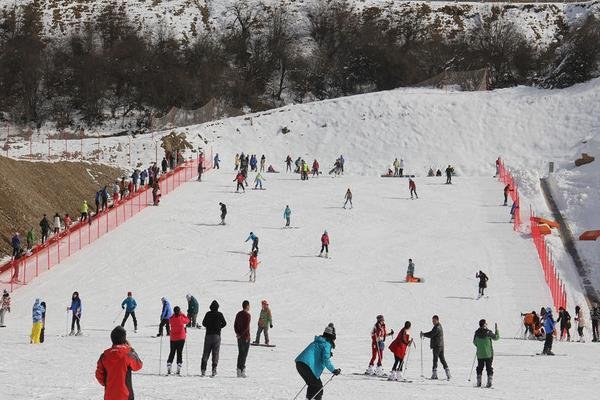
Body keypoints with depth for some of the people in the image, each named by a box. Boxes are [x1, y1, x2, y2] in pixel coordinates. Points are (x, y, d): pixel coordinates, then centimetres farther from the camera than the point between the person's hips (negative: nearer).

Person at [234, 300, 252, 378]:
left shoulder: (238, 314, 11)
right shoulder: (247, 315, -13)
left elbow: (235, 325, 11)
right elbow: (246, 327, -19)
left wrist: (238, 333, 4)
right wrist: (241, 334, -12)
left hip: (239, 337, 7)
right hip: (245, 337, -7)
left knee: (240, 353, 12)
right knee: (244, 354, -4)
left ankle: (239, 371, 12)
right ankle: (242, 370, -8)